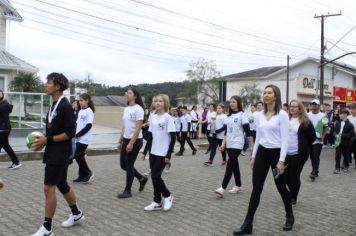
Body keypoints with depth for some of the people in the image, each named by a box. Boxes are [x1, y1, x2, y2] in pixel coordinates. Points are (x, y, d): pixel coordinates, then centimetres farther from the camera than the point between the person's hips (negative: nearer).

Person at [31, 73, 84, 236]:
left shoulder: (65, 106, -17)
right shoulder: (53, 105, 11)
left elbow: (70, 133, -19)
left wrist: (47, 140, -20)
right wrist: (43, 140, 2)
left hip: (60, 153, -9)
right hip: (52, 152, 9)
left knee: (49, 188, -6)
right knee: (62, 185, 18)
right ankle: (77, 214, 36)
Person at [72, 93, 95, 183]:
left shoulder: (89, 112, -11)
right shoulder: (80, 111, 13)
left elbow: (88, 126, -17)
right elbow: (77, 124, 17)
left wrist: (77, 135, -16)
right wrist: (75, 135, 2)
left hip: (84, 139, -8)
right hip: (78, 138, 8)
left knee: (78, 156, -8)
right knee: (80, 156, 9)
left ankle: (88, 173, 5)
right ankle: (82, 176, 17)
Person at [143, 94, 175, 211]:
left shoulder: (168, 118, -12)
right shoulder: (152, 117, 7)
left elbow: (173, 138, -13)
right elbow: (150, 136, 12)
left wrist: (168, 155, -16)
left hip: (163, 153, -6)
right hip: (153, 152, 6)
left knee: (155, 176, -9)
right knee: (154, 176, 8)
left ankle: (167, 196, 14)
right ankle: (157, 202, 19)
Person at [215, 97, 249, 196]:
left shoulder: (242, 115, -6)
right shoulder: (228, 116, 14)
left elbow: (247, 130, -10)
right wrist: (223, 143, 10)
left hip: (237, 144, -7)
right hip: (229, 144, 7)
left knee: (230, 165, -12)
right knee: (234, 165, 12)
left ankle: (223, 188, -14)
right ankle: (238, 186, 22)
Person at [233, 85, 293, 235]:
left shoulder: (282, 114, -10)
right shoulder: (261, 115, 8)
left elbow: (285, 139, -14)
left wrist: (281, 161, -17)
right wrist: (253, 156, 12)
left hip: (276, 153, -5)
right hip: (262, 153, 5)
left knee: (281, 187, 12)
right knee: (256, 188, 1)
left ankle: (289, 216, 37)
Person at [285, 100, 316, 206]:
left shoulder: (305, 122, -6)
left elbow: (312, 137, -3)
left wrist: (304, 148, 3)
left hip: (298, 154, -5)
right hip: (286, 153, 5)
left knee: (294, 176, 2)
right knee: (286, 176, 7)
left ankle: (293, 198, 16)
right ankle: (292, 193, 31)